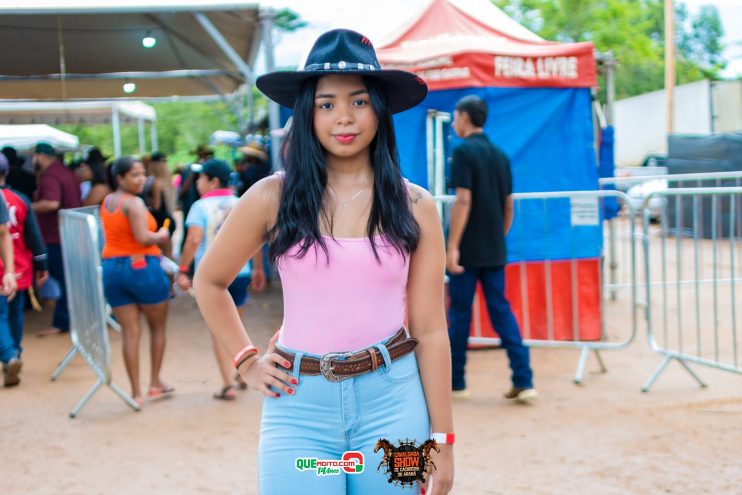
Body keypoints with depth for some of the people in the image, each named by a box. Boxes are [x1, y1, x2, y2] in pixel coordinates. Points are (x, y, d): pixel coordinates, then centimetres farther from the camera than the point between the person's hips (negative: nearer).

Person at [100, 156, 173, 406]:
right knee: (158, 327, 13)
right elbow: (143, 237, -23)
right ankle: (155, 383, 18)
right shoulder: (134, 203, -14)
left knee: (130, 332, 6)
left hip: (111, 268, 6)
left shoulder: (107, 201, 12)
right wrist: (161, 235, -4)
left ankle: (136, 392, 4)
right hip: (142, 267, -6)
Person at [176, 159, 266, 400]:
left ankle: (229, 384, 2)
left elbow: (194, 239, -20)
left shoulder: (201, 207, -8)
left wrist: (183, 270, -15)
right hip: (240, 272, 4)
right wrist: (258, 269, 17)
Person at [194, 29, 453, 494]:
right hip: (300, 406, 0)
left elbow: (430, 329, 1)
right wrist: (247, 360, 6)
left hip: (393, 401, 1)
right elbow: (209, 283, 13)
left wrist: (442, 437, 1)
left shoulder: (415, 206, 0)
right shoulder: (273, 197, -2)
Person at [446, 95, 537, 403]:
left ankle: (455, 382, 15)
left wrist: (452, 246, -19)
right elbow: (508, 206, 13)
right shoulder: (500, 155, 12)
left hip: (467, 250, -6)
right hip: (494, 250, 6)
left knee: (459, 313, 5)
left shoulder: (464, 151, -9)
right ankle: (524, 381, -2)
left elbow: (463, 201, -18)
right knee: (501, 311, 6)